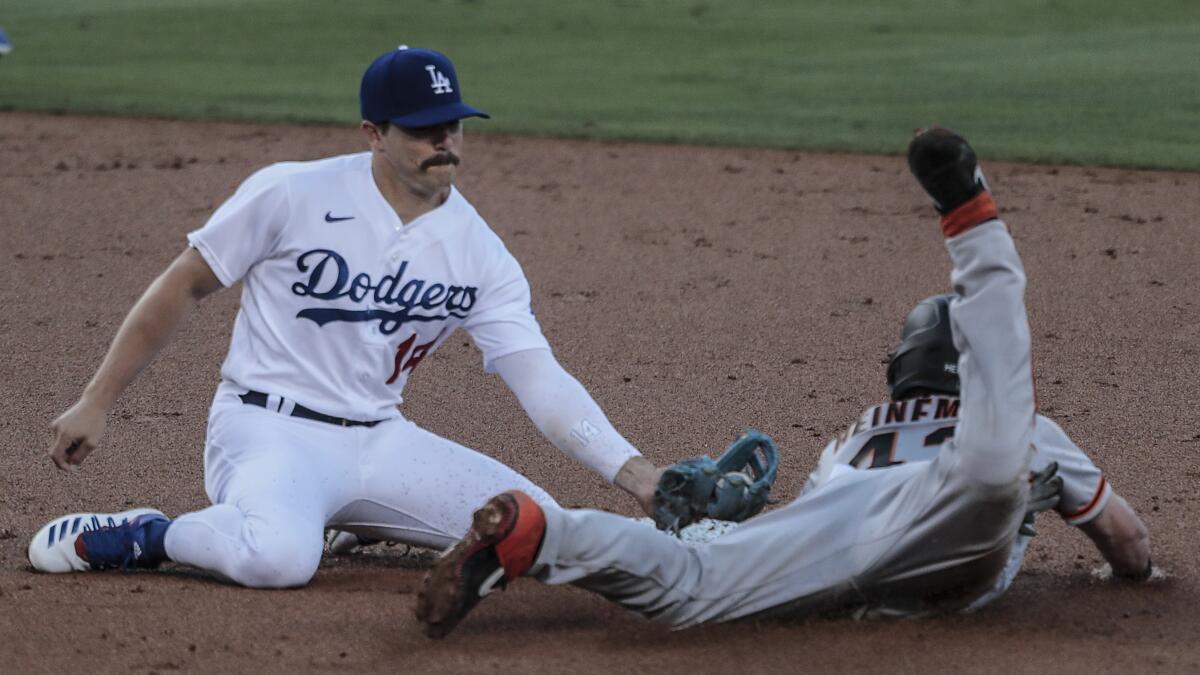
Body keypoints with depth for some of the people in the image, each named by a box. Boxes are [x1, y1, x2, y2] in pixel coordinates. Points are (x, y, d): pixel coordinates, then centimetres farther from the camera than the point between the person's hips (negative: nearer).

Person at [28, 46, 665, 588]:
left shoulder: (480, 253, 0)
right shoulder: (290, 194, -11)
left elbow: (540, 380, -7)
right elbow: (184, 285, -2)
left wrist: (632, 471, -21)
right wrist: (95, 403, -2)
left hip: (380, 441, 6)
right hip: (267, 430, -6)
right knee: (279, 556, -38)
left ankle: (351, 523, 13)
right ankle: (142, 535, -6)